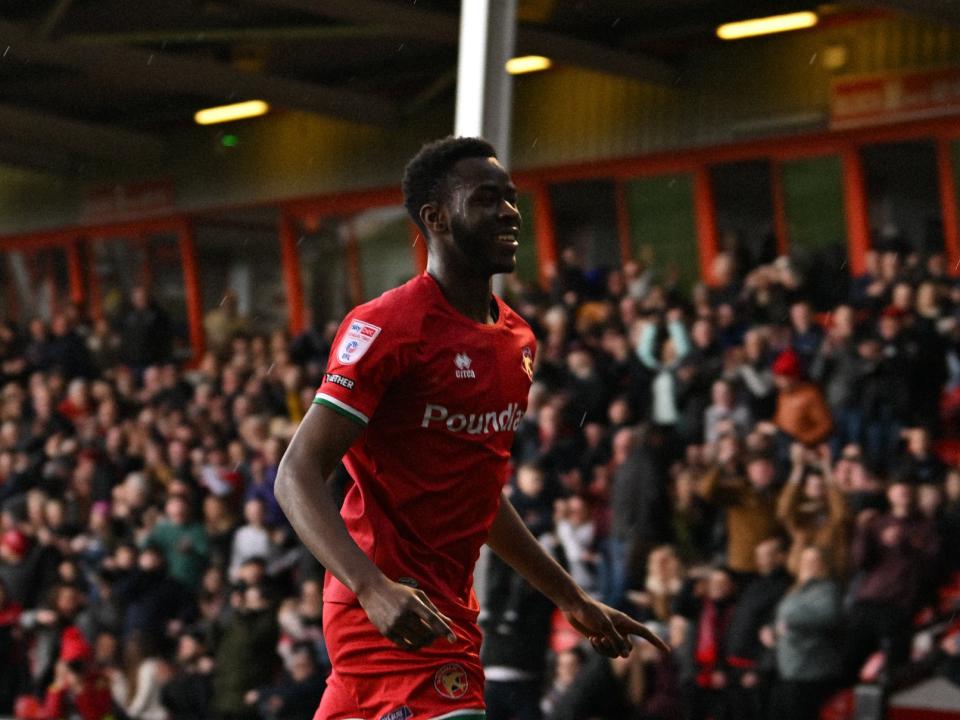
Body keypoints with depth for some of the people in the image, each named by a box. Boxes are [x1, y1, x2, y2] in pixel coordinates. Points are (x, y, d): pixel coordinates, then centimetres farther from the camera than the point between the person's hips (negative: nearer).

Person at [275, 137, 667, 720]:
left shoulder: (518, 341, 14)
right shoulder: (386, 327, -13)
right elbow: (298, 477, -17)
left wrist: (573, 600, 26)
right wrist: (376, 589, -32)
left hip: (448, 603, 9)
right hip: (399, 612, -9)